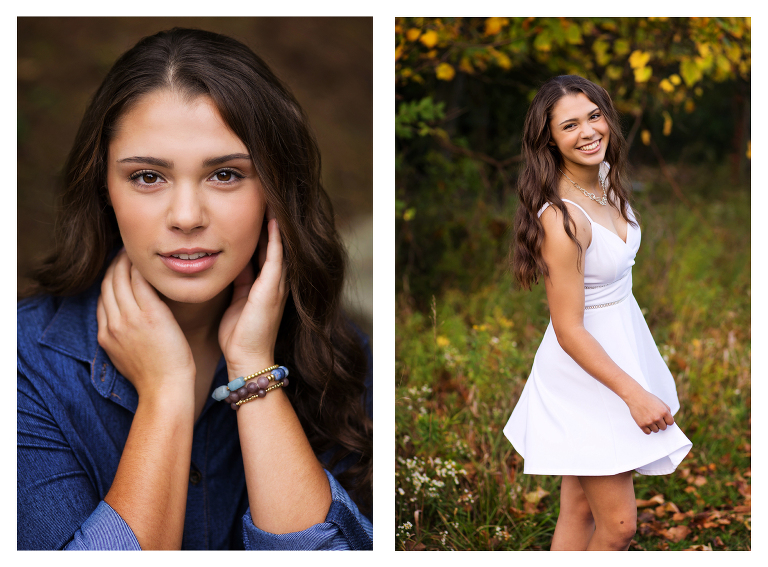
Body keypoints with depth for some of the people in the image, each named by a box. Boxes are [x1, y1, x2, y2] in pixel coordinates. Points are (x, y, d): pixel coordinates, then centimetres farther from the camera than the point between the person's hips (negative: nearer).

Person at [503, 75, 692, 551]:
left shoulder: (606, 180, 0)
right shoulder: (562, 219, -27)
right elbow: (569, 330, -23)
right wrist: (634, 394, -18)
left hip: (623, 346, 8)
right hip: (585, 371, -8)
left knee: (581, 509, 15)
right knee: (618, 525, -1)